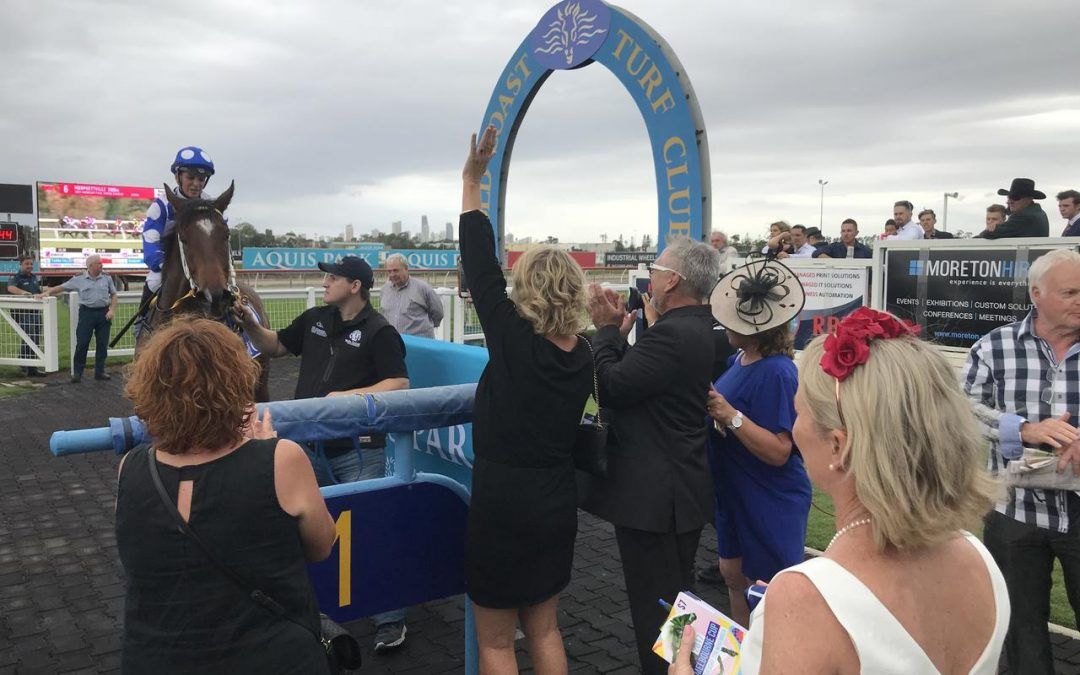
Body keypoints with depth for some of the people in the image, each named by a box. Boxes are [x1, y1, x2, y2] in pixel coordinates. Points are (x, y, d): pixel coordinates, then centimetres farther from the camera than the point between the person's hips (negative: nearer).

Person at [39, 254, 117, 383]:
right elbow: (61, 287, 4)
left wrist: (112, 310, 0)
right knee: (82, 344, -3)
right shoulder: (79, 279, 0)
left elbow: (113, 295, 11)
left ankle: (99, 372, 16)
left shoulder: (107, 278, 6)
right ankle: (77, 373, 5)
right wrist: (46, 293, -7)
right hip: (87, 312, -2)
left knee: (102, 344, 6)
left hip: (103, 313, 2)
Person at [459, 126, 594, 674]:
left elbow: (479, 266, -14)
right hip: (556, 505, 6)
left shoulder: (513, 339, -18)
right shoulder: (583, 356, -2)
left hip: (502, 506, -6)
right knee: (543, 628, 22)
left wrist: (471, 183, -8)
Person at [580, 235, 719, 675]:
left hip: (653, 495, -11)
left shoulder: (672, 334, -23)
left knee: (655, 606, 3)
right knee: (678, 600, 24)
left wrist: (607, 329, -10)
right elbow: (635, 378, 10)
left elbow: (610, 387, -21)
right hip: (681, 489, 11)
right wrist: (618, 331, 4)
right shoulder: (697, 327, 9)